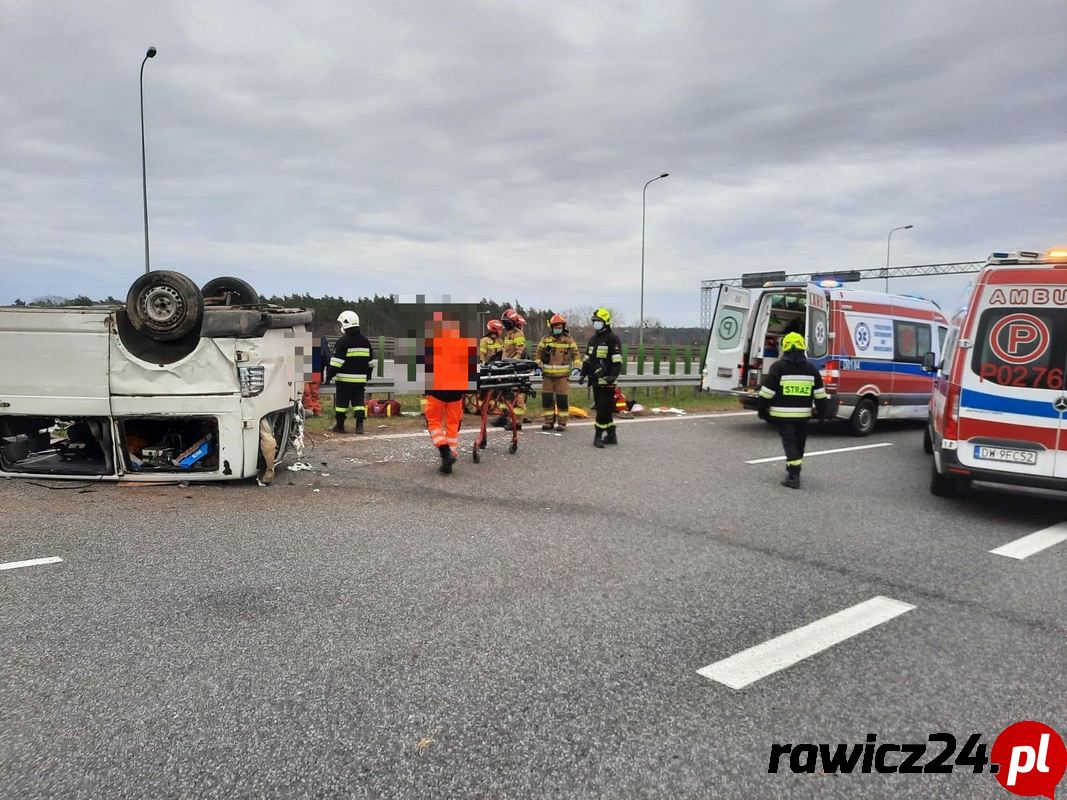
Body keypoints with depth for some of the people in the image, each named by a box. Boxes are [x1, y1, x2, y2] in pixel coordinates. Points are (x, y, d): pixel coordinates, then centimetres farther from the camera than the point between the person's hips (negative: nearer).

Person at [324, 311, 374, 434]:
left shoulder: (343, 341, -10)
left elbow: (336, 362, -13)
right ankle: (359, 425, 1)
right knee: (359, 401, 7)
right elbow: (371, 361, 15)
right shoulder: (365, 341, 9)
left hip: (345, 379, -5)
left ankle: (340, 425, 10)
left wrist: (329, 376, -7)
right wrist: (368, 375, 25)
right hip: (361, 379, 5)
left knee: (342, 401, 4)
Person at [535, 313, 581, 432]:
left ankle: (562, 422, 7)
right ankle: (549, 421, 16)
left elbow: (575, 354, 5)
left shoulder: (568, 340, 4)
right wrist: (538, 366, 1)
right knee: (547, 398, 5)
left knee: (562, 399, -3)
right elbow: (539, 353, 12)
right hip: (547, 374, 2)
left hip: (563, 375, -2)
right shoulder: (546, 339, 9)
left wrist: (576, 367, -7)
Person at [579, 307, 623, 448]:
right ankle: (611, 435, 17)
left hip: (606, 381, -8)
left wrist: (613, 375, -22)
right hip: (595, 381, 8)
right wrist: (583, 374, 15)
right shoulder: (593, 339, 19)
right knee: (601, 409, 10)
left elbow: (617, 360, -12)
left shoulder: (612, 338, -6)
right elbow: (587, 359, 24)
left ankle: (598, 435, -2)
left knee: (604, 409, -8)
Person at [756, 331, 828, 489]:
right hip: (803, 414, 4)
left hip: (783, 414, -4)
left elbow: (767, 392, -9)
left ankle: (793, 476, -9)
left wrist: (761, 410, 1)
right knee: (799, 443, 18)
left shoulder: (778, 367, -7)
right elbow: (820, 394, 8)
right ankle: (793, 470, 34)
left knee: (789, 443, -1)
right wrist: (821, 412, 17)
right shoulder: (811, 368, 6)